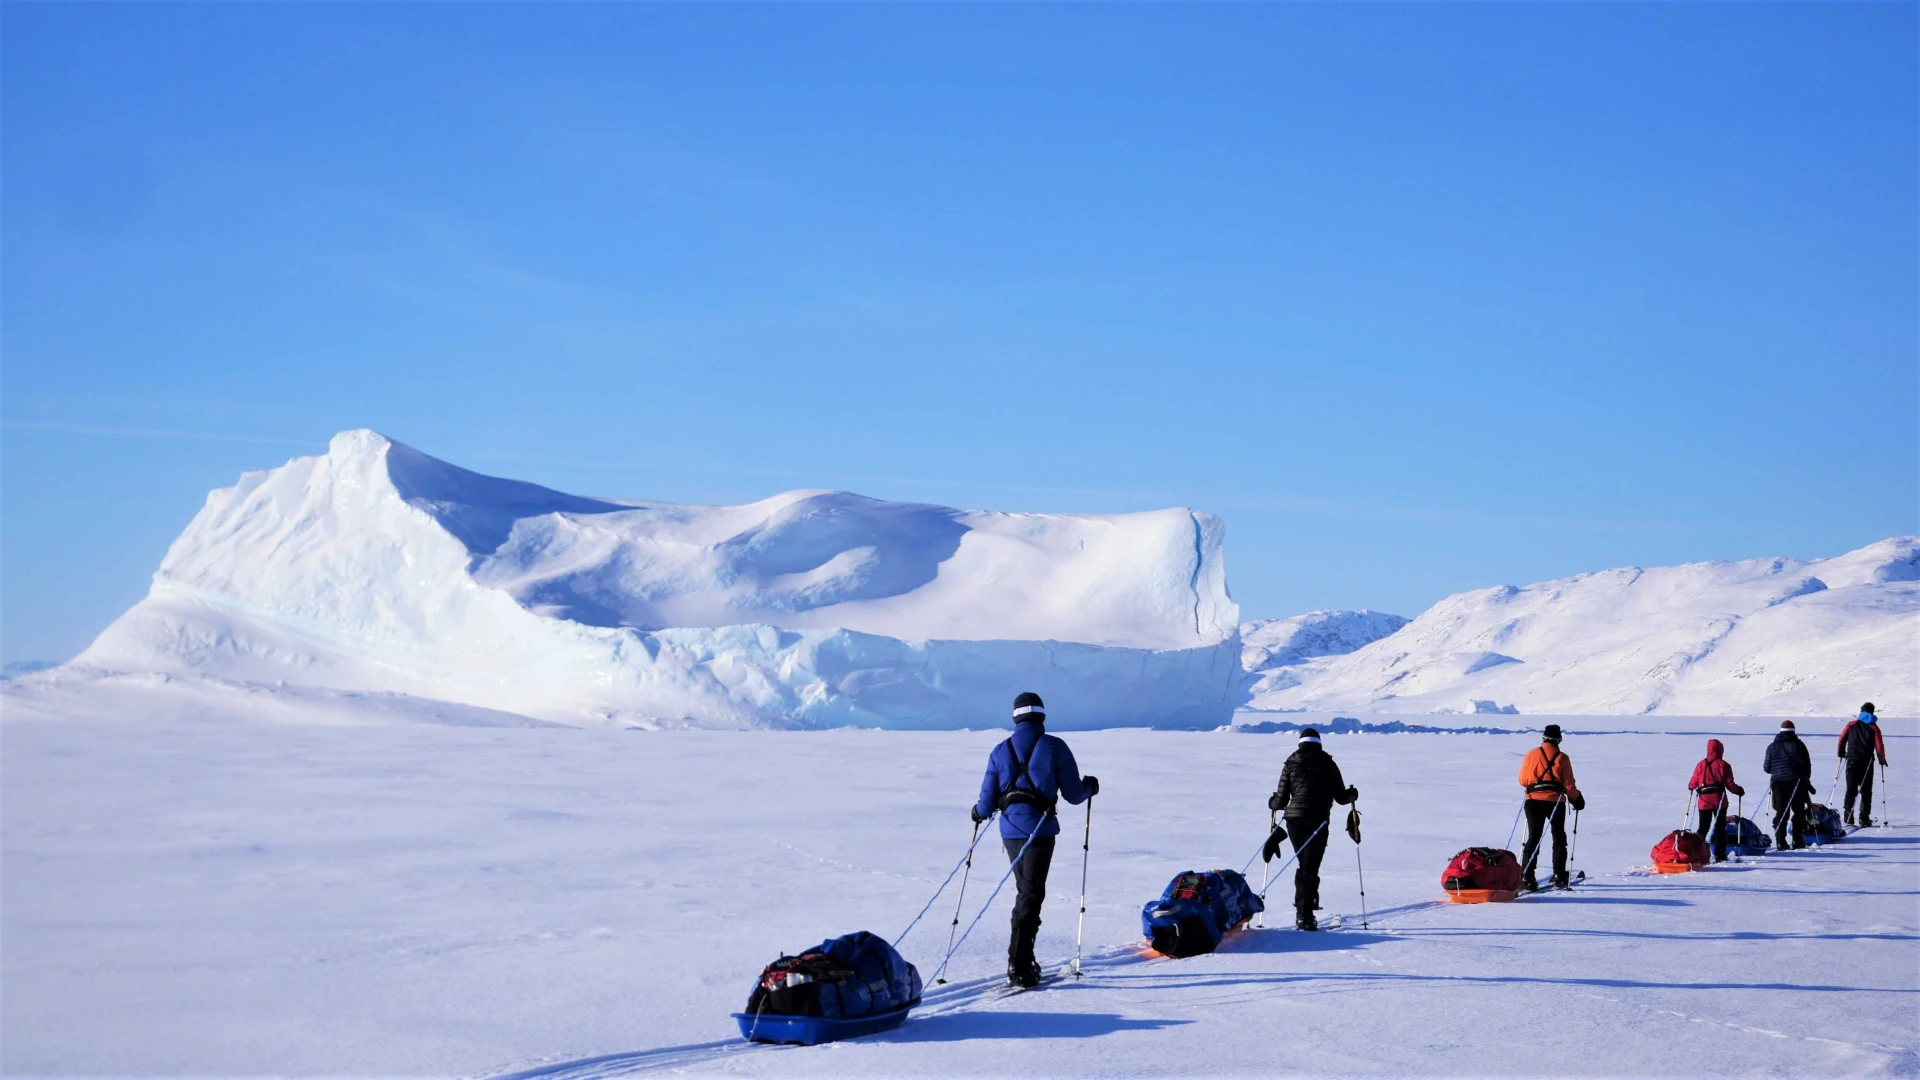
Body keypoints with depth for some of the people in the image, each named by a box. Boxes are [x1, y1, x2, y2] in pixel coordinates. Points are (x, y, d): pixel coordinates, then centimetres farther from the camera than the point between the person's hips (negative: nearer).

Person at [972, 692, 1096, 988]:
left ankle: (1023, 960, 21)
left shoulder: (1000, 751, 6)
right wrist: (1090, 787, 21)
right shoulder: (1055, 747, -3)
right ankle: (1019, 965, -12)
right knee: (1031, 894, -3)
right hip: (1040, 828, -4)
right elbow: (1073, 795, -1)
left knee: (1026, 891, 19)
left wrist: (979, 812, 30)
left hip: (1010, 829, 4)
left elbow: (987, 803, 7)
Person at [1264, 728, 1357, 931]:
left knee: (1303, 865, 19)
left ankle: (1301, 912, 21)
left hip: (1294, 820, 3)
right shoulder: (1328, 764, 4)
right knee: (1310, 868, -5)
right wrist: (1352, 794, 30)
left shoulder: (1290, 765, 7)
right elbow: (1341, 797, 8)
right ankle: (1305, 916, -14)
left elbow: (1281, 800, 6)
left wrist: (1272, 802, 29)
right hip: (1318, 822, -3)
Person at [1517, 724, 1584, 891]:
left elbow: (1523, 780, 5)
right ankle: (1559, 878, 12)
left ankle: (1527, 877, -6)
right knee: (1559, 839, 15)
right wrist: (1577, 799, 16)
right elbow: (1568, 784, -2)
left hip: (1534, 801, 1)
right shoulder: (1562, 758, -3)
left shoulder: (1532, 754, 0)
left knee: (1533, 838, 6)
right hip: (1555, 801, -1)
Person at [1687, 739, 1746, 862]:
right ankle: (1719, 855, 5)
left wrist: (1690, 787, 31)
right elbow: (1730, 784, -6)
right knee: (1720, 828, 7)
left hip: (1704, 801, 2)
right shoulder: (1723, 765, -5)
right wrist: (1739, 790, 14)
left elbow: (1693, 782, 8)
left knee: (1703, 827, 10)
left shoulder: (1701, 765, 3)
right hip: (1719, 801, -2)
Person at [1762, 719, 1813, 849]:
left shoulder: (1772, 746, 4)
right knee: (1799, 812, 10)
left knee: (1781, 813, 3)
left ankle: (1780, 842, -5)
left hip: (1779, 783, 1)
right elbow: (1807, 765, 3)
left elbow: (1767, 767, 6)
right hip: (1797, 782, -1)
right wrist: (1806, 780, 18)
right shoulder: (1799, 745, 0)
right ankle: (1798, 841, 7)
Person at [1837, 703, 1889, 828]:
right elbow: (1879, 745, -6)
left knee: (1851, 789, 9)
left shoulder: (1851, 724, 4)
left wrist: (1841, 753, 22)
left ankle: (1848, 818, 3)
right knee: (1866, 791, 5)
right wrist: (1882, 760, 9)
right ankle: (1864, 819, 0)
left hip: (1852, 761, 2)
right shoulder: (1873, 727, -2)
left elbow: (1842, 739, 6)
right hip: (1866, 762, -2)